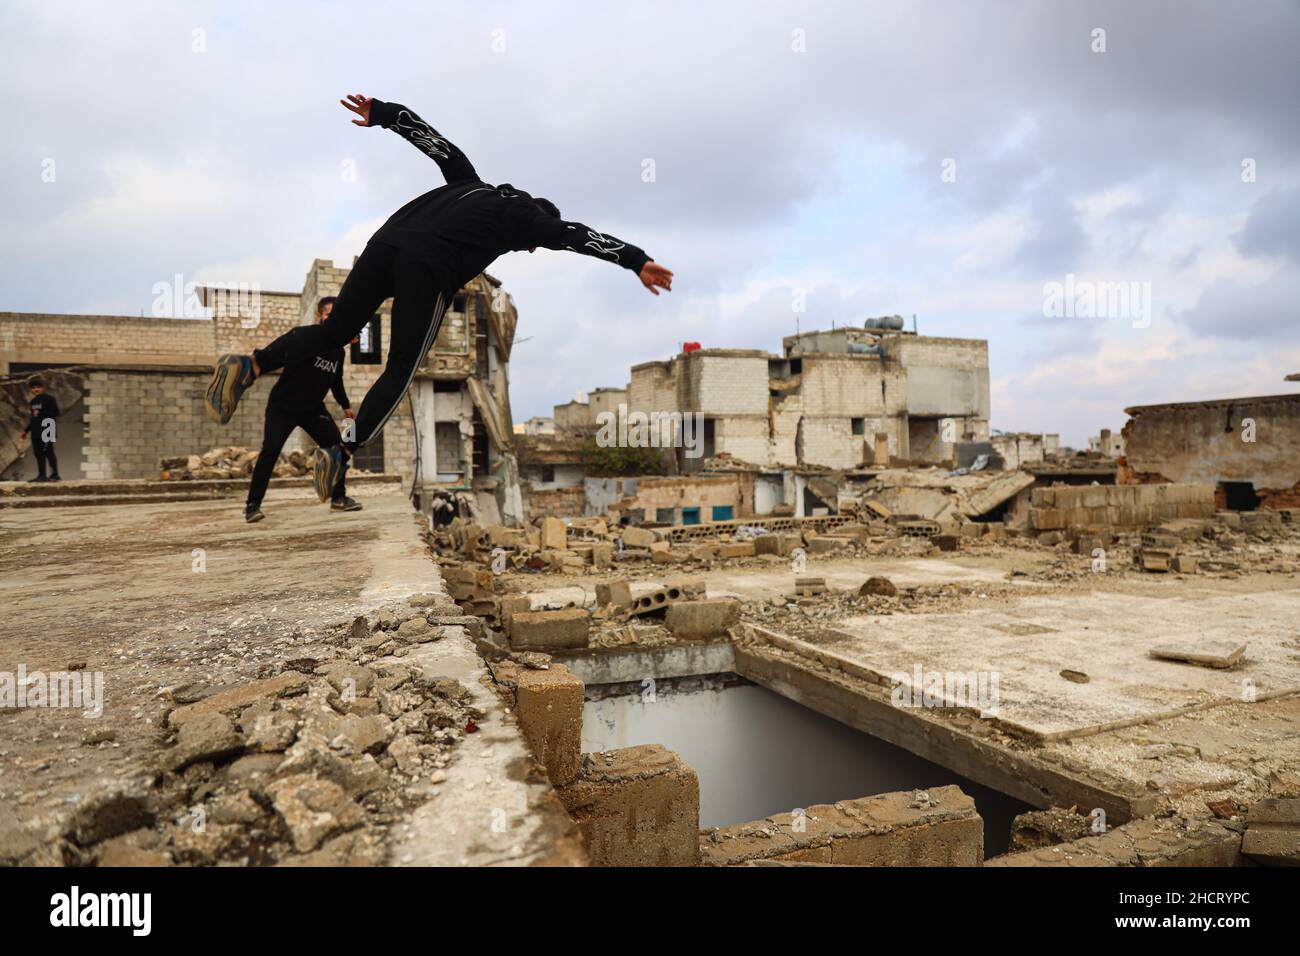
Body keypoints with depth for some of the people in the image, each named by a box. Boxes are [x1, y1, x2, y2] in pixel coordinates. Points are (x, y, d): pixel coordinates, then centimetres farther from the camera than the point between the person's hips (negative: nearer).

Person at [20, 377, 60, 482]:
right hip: (36, 432, 8)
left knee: (48, 452, -10)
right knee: (38, 453, 7)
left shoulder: (49, 399, -5)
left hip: (47, 431, -8)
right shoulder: (34, 401, 18)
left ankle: (55, 475, -7)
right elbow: (33, 418, 24)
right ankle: (41, 475, 11)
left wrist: (40, 414, -16)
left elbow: (56, 413, -13)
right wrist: (26, 430, 22)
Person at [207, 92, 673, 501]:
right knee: (400, 372, 8)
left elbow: (431, 138, 32)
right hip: (428, 269, -5)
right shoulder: (527, 217, 19)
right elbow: (579, 236, 8)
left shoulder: (473, 186, 34)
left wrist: (380, 114, 39)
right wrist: (637, 261, 2)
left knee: (333, 331, 17)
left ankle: (252, 365, -5)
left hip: (386, 243, 5)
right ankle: (343, 453, -3)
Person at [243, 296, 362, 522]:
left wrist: (346, 406, 14)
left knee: (337, 446, -7)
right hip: (283, 405, -5)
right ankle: (252, 504, -7)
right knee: (270, 450, -17)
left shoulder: (338, 350, 4)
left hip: (314, 408, 5)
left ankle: (338, 498, 7)